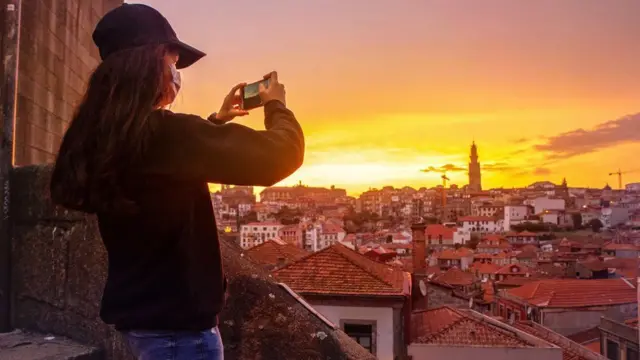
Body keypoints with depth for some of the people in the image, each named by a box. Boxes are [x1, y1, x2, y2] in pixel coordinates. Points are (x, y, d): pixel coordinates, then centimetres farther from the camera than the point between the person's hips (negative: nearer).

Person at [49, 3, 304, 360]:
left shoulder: (102, 136, 3)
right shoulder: (163, 132, -24)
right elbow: (281, 153, -22)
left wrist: (216, 120, 25)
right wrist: (277, 105, -3)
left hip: (137, 311, 9)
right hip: (177, 320, -9)